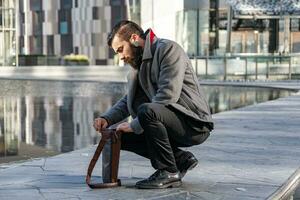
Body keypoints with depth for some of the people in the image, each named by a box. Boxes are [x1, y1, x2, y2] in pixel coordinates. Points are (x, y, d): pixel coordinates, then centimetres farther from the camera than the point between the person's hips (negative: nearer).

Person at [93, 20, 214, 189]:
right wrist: (107, 119, 0)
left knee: (146, 110, -33)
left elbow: (168, 95, -24)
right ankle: (181, 159, 6)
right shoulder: (139, 62, 14)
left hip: (195, 124, -9)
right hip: (175, 124, 9)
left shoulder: (168, 49, -13)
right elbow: (129, 100, 20)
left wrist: (135, 125, -20)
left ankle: (169, 172, -16)